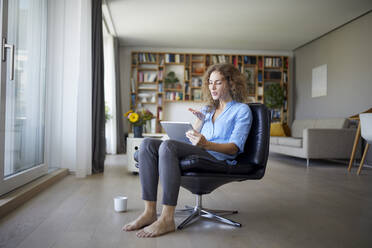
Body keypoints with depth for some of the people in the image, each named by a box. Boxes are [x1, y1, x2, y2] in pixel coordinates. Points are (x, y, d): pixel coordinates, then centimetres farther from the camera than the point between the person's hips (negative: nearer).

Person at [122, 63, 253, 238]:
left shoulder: (242, 110, 8)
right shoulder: (208, 109, 27)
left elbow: (234, 147, -5)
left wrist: (206, 144, -23)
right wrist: (199, 120, 4)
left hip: (220, 158, -7)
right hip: (198, 154, 7)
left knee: (168, 145, -32)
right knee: (147, 144, -16)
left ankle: (167, 219, -33)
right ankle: (150, 212, -21)